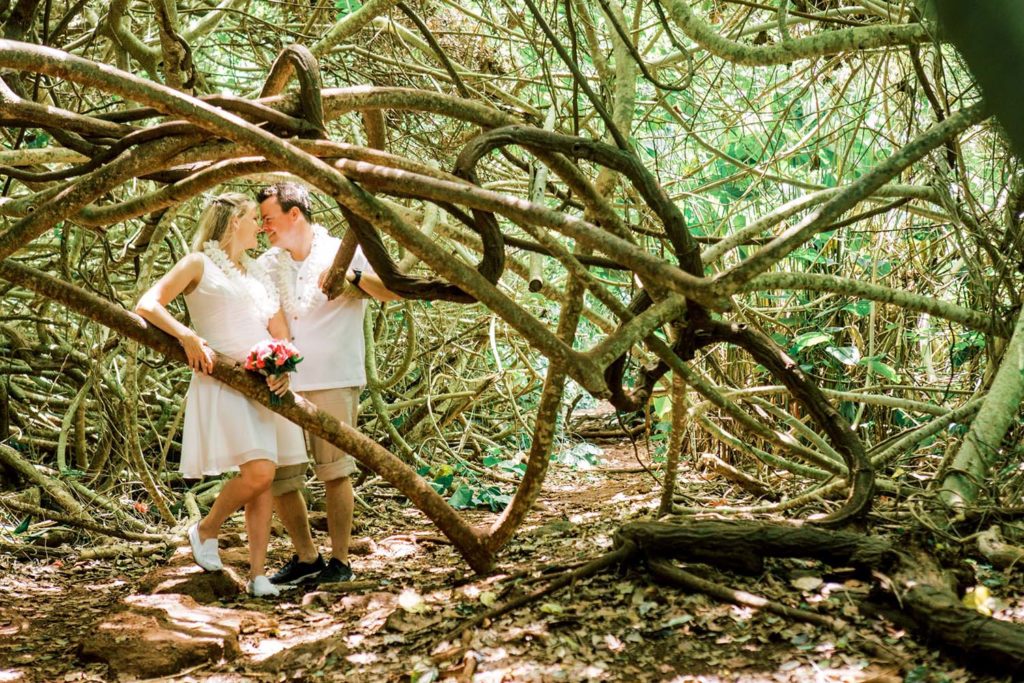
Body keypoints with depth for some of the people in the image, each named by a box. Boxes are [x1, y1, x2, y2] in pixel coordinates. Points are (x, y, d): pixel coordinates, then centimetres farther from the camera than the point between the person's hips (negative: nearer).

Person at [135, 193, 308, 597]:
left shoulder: (256, 274, 21)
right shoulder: (199, 264, 3)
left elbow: (280, 332, 18)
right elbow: (147, 306, -6)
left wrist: (284, 369, -1)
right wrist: (187, 336, -19)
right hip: (222, 381, -6)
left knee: (264, 479, 2)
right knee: (258, 472, -19)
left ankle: (258, 573, 7)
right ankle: (205, 531, 5)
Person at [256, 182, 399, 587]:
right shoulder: (267, 265, 14)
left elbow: (391, 292, -10)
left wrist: (353, 275, -25)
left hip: (333, 381, -4)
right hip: (282, 385, 5)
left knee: (334, 471, -2)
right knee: (277, 476, 2)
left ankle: (340, 561, 10)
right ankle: (306, 558, 19)